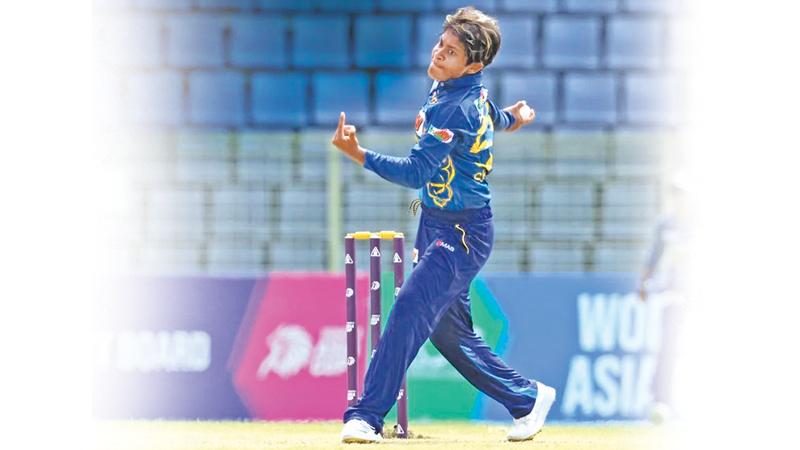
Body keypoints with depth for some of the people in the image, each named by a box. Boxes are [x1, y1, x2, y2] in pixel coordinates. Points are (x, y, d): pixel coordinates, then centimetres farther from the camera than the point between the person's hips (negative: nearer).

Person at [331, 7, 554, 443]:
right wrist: (510, 117, 51)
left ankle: (367, 415, -24)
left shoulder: (457, 111, -25)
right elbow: (494, 116, 26)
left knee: (410, 312, -20)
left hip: (460, 234, -10)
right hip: (436, 223, 10)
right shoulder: (452, 87, 4)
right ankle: (527, 398, 26)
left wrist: (358, 154, -40)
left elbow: (415, 172, -29)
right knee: (449, 331, 13)